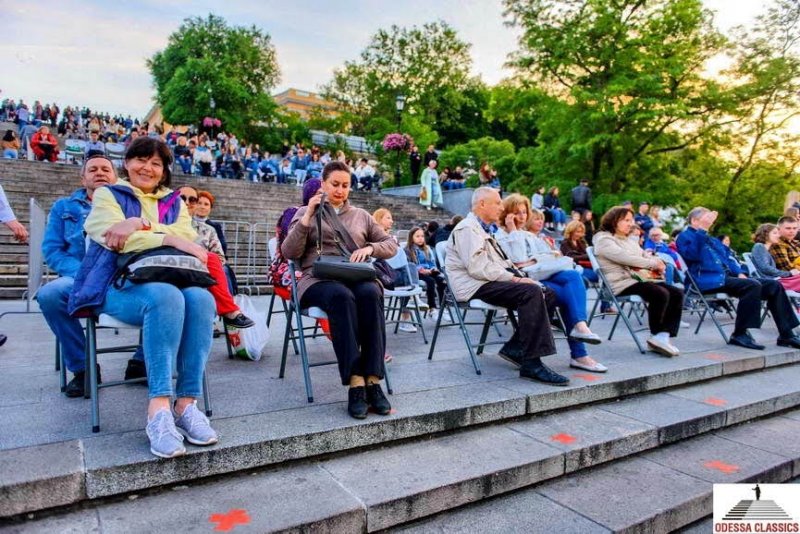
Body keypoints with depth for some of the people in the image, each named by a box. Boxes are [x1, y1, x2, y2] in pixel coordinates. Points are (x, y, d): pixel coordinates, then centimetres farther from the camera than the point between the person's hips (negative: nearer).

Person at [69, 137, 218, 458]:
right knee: (165, 297, -38)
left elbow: (186, 234, 2)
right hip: (118, 284, -3)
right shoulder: (107, 195, 14)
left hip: (167, 282, 3)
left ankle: (186, 403, -31)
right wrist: (170, 239, -19)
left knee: (201, 299, -32)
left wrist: (140, 227, -14)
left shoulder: (174, 202, 24)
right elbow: (113, 237, -7)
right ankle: (158, 410, -40)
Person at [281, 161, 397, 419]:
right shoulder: (305, 212, 17)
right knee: (341, 296, -38)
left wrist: (369, 248, -4)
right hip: (318, 280, -2)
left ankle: (373, 382, -36)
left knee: (370, 294, -35)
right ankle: (355, 383, -40)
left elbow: (391, 245, 17)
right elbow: (289, 252, 3)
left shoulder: (360, 215, 23)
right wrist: (307, 218, -8)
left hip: (358, 278, 2)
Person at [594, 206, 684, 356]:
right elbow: (624, 258, -16)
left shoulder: (629, 241, 26)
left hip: (637, 278, 9)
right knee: (660, 294, -28)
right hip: (620, 283, -9)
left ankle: (663, 335, -15)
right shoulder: (604, 239, -3)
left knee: (677, 293, -7)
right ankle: (656, 335, -10)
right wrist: (654, 263, -13)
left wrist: (658, 263, -1)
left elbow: (645, 256, 24)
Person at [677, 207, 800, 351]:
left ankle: (786, 334, -4)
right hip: (709, 281, -9)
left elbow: (727, 259, 28)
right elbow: (692, 255, -18)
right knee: (752, 286, -29)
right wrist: (702, 230, -23)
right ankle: (739, 334, -23)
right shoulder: (685, 236, 3)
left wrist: (739, 273, 8)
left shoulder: (713, 241, 30)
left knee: (774, 286, -3)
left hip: (726, 277, 9)